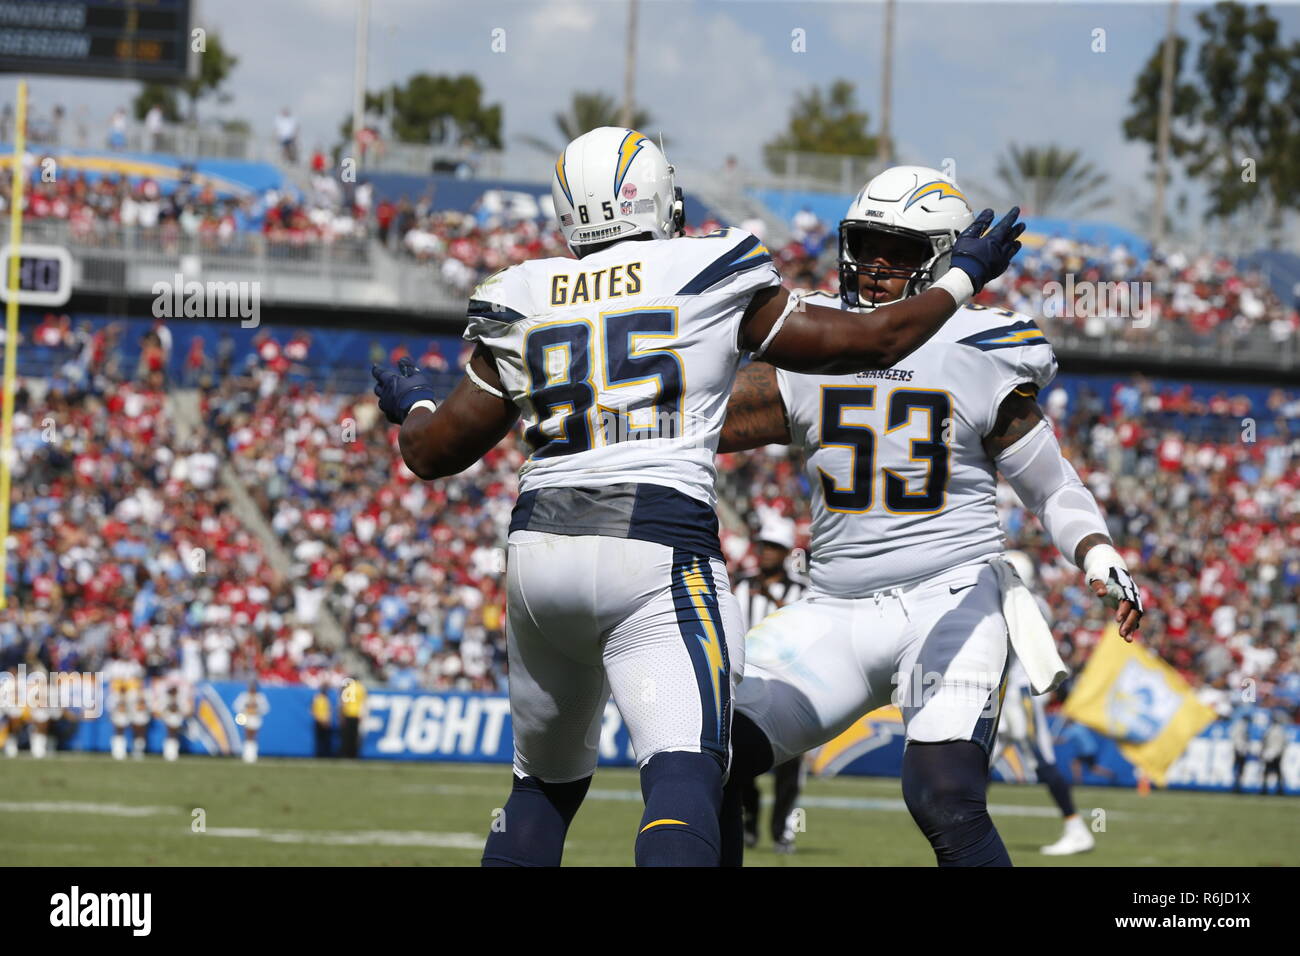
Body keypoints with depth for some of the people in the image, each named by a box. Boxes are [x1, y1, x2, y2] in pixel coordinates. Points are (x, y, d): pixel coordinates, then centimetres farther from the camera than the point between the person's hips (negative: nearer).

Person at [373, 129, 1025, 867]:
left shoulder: (521, 304, 13)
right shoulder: (712, 278, 5)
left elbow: (433, 452, 20)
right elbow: (868, 341, 13)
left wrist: (413, 406, 43)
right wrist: (963, 280, 29)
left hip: (541, 543, 5)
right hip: (657, 550, -5)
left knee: (546, 781, 22)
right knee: (684, 772, -18)